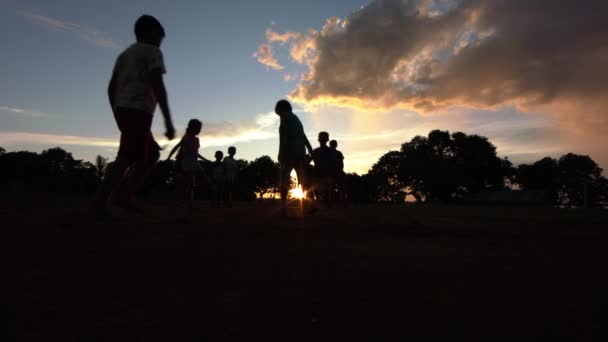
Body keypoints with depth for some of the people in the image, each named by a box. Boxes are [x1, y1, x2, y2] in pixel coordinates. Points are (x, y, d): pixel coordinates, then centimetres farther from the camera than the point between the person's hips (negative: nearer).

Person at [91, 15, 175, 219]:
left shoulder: (124, 54, 27)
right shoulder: (152, 52, 2)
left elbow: (111, 88, 21)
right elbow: (157, 85, -14)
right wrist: (168, 121, -19)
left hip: (122, 111, 9)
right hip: (138, 111, -9)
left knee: (153, 153, 16)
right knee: (126, 158, -11)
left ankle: (124, 193, 5)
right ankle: (99, 202, -14)